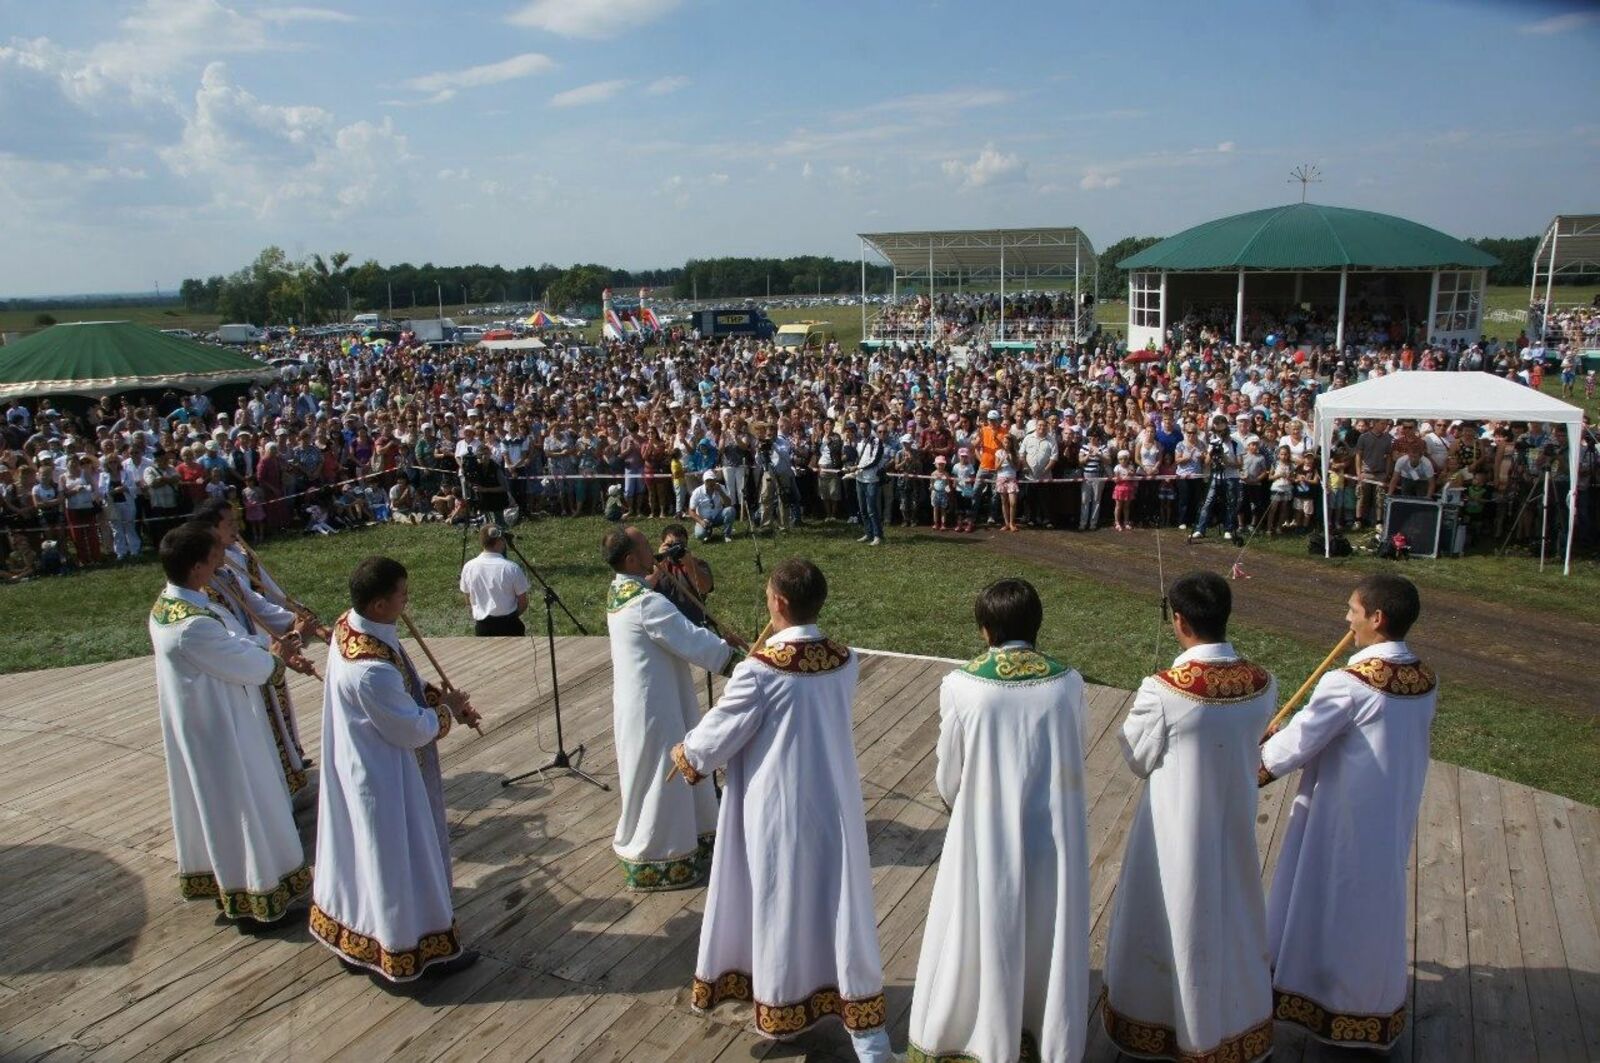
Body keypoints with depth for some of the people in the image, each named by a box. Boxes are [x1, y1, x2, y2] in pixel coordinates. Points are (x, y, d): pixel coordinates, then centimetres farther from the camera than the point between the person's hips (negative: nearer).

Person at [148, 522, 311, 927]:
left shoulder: (169, 604, -1)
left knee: (213, 802, 24)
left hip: (201, 724, 10)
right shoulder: (192, 626, -32)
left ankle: (219, 878, 43)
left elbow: (232, 638, 7)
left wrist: (269, 645, -2)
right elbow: (250, 665, -20)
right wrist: (275, 655, -1)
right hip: (219, 729, -10)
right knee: (241, 807, 5)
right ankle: (254, 901, 20)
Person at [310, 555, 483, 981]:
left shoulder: (351, 625, -7)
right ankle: (420, 946, 29)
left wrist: (439, 698, 0)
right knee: (400, 858, 9)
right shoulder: (370, 670, -37)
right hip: (383, 776, -10)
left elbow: (403, 684, 8)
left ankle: (353, 935, 47)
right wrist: (447, 709, -5)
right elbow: (413, 730, -23)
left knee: (364, 850, 26)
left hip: (361, 766, 10)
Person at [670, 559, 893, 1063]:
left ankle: (783, 1007, 39)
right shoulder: (845, 661, -5)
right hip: (833, 805, 4)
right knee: (839, 906, 13)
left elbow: (717, 735, -11)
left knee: (778, 902, 16)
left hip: (778, 810, -4)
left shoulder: (757, 670, -22)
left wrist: (683, 754, 10)